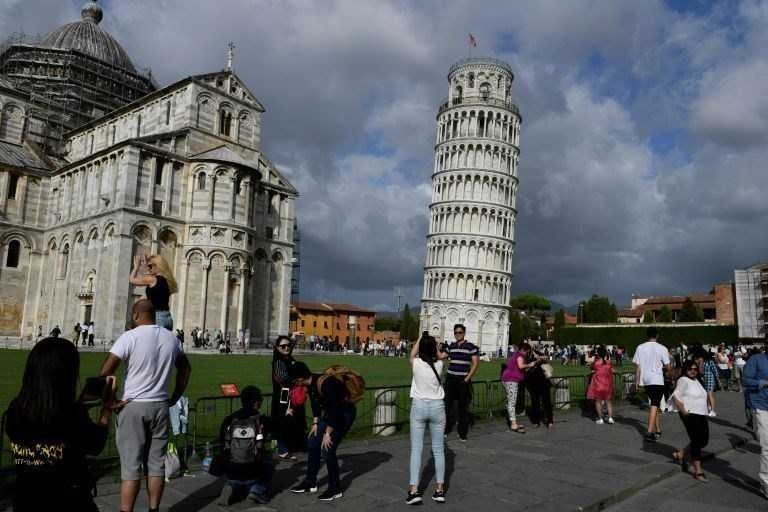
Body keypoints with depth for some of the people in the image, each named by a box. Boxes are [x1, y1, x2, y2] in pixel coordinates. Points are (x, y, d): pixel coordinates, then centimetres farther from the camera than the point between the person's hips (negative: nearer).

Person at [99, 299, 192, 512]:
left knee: (131, 465, 1)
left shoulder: (130, 337, -10)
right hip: (160, 406, 4)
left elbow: (106, 371, -15)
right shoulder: (171, 338, 7)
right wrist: (174, 398, 20)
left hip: (133, 406, -4)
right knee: (156, 462, 10)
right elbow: (185, 369, 17)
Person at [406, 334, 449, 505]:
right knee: (438, 449, 9)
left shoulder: (416, 363, -10)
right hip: (437, 407, 1)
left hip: (419, 406, -1)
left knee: (416, 449, 2)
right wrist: (432, 341, 20)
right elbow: (439, 355, 19)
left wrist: (421, 338, 22)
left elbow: (412, 353, 15)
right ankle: (440, 489, 14)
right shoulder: (438, 364, -6)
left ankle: (414, 490, -3)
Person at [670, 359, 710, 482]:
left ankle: (680, 454, 27)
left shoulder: (696, 381, 16)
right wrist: (683, 411, -21)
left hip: (702, 414, 9)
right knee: (696, 441, -8)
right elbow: (675, 397, -18)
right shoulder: (683, 380, -11)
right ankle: (698, 471, -2)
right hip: (690, 414, -9)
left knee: (704, 440, 10)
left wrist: (706, 413, 19)